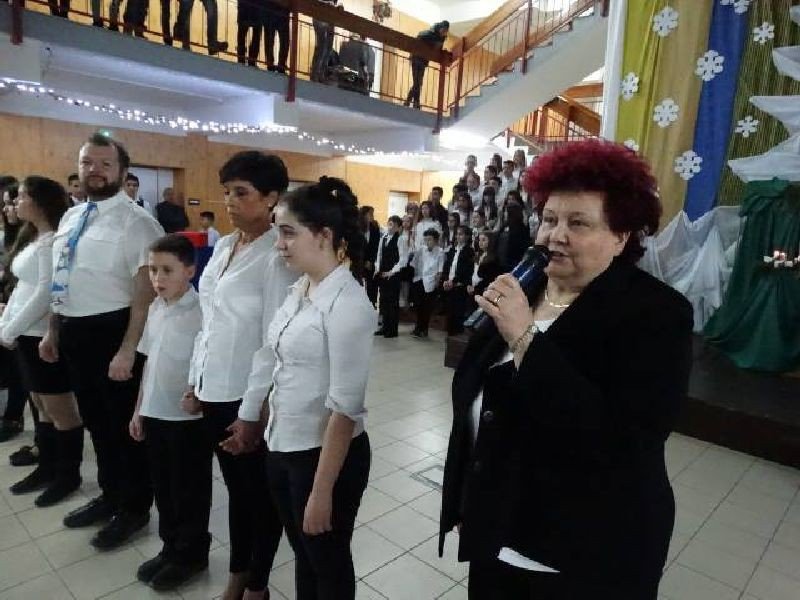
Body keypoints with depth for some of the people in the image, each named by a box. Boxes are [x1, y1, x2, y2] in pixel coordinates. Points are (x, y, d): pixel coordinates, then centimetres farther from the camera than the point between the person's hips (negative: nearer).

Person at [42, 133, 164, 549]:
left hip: (111, 330, -8)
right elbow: (62, 283, 19)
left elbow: (145, 292, -20)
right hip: (72, 331, 8)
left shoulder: (135, 221, -14)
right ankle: (110, 494, 42)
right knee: (95, 420, 21)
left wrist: (127, 350, -23)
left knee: (124, 422, 7)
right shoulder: (71, 217, 12)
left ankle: (135, 508, 28)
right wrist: (52, 331, 20)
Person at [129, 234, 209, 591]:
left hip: (188, 416, -7)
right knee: (162, 487, 20)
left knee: (189, 490, 10)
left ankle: (192, 554, 28)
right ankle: (171, 547, 38)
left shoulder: (201, 312, -17)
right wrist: (139, 409, 14)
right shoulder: (155, 309, 5)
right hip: (155, 413, 7)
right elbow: (149, 363, 12)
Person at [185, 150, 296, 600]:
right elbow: (210, 320, 12)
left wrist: (254, 412, -15)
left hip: (249, 397, -7)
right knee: (236, 487, 22)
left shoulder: (276, 256, -16)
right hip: (215, 390, 7)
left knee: (261, 492, 14)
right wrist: (196, 380, 13)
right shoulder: (223, 246, 7)